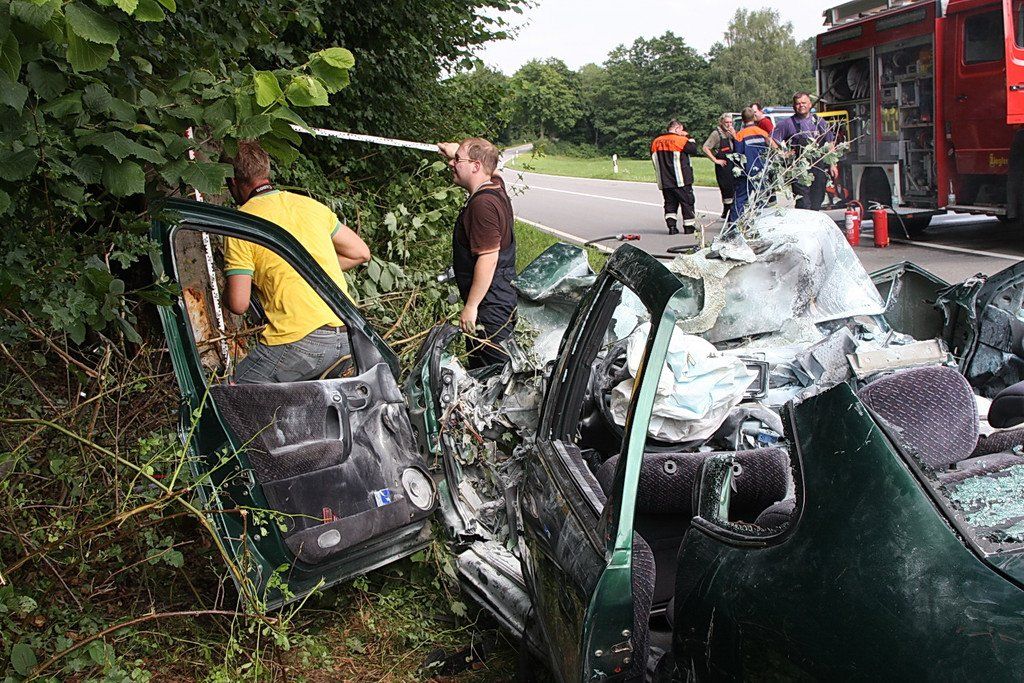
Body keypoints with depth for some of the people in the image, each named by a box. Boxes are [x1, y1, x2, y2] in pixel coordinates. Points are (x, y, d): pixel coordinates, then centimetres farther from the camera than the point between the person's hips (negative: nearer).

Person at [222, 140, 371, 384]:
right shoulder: (310, 205, 13)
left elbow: (238, 304, -6)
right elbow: (361, 252, 19)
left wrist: (225, 292, 18)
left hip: (301, 342, -6)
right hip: (348, 336, 6)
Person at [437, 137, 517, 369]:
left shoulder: (483, 204, -21)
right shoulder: (495, 185, 8)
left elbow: (488, 259, -25)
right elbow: (493, 169, 36)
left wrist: (471, 306, -22)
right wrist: (457, 151, 38)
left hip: (489, 305, -11)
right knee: (478, 368, 18)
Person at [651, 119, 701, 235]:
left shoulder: (655, 142, 5)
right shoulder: (681, 140, -12)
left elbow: (654, 159, 15)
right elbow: (694, 150, -2)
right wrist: (688, 137, 8)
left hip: (664, 181, 5)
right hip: (680, 180, -5)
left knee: (670, 203, 14)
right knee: (687, 202, 6)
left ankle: (671, 226, 5)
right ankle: (689, 227, 9)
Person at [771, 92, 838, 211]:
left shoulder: (819, 122, 15)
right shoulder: (787, 123, 2)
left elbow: (830, 144, 20)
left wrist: (832, 165, 14)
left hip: (818, 169, 4)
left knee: (816, 205, 7)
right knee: (804, 205, -12)